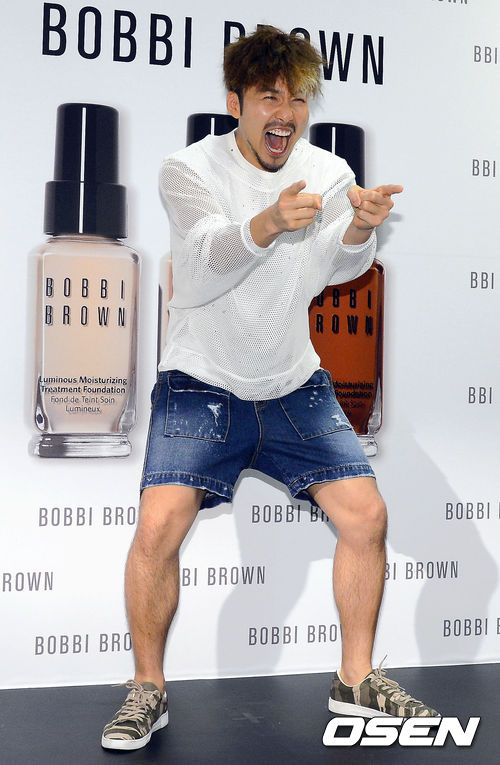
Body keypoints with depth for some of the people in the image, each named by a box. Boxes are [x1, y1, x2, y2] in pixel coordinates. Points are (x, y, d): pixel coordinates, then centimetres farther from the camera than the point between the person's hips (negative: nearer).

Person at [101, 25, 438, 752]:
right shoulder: (189, 169, -8)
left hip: (295, 385, 3)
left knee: (367, 515, -6)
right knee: (159, 526, -18)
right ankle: (149, 688, 5)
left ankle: (356, 680, 15)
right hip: (202, 385, -3)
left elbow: (339, 264, -13)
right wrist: (269, 222, -47)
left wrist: (360, 228, -37)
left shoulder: (328, 172, 1)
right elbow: (208, 255, -26)